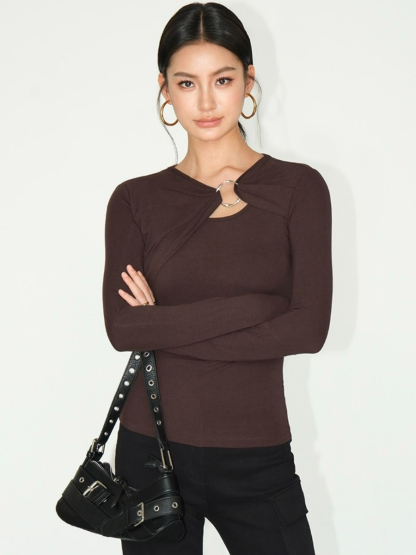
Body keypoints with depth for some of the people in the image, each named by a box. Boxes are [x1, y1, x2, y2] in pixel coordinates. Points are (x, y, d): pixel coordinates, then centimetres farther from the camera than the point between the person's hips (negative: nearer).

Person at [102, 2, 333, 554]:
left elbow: (309, 328, -12)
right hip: (152, 447, 1)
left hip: (257, 455, -1)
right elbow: (122, 326, -11)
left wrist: (166, 327, -12)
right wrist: (254, 304, -16)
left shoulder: (297, 188, -2)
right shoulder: (136, 200, 2)